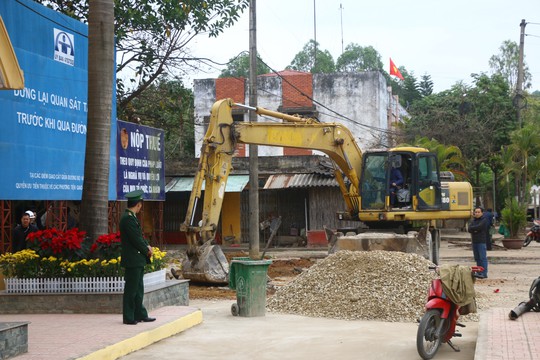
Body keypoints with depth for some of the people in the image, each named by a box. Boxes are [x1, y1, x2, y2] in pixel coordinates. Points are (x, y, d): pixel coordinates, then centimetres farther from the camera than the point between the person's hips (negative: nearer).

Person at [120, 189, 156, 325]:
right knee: (131, 290, -4)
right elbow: (136, 239, -20)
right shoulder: (128, 218, -18)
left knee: (138, 288, 15)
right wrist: (147, 251, -6)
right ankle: (128, 318, 2)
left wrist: (147, 246, 1)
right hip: (133, 260, -10)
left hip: (138, 260, 10)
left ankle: (140, 315, 22)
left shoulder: (132, 217, 15)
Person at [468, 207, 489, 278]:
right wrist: (475, 230, -14)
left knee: (483, 257, -9)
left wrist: (472, 228, -2)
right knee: (477, 258, 9)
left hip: (481, 241, -7)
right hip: (474, 241, 7)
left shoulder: (484, 220, -2)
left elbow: (479, 227, -17)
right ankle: (479, 272, 15)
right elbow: (469, 229, 2)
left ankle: (484, 273, -10)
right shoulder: (473, 220, 16)